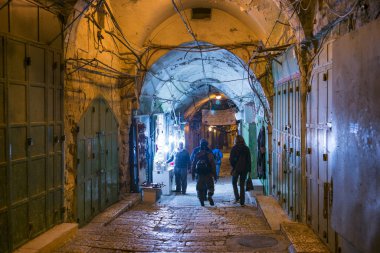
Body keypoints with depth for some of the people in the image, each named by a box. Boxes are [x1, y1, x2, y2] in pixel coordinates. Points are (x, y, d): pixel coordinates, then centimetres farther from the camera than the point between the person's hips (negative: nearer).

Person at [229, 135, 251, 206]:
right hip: (244, 169, 3)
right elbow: (249, 160, 3)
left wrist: (233, 166, 5)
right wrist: (249, 169, 9)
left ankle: (237, 198, 2)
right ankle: (242, 202, 7)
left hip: (236, 168, -3)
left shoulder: (234, 148, -7)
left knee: (234, 183, 17)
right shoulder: (246, 148, 1)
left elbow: (231, 159, -9)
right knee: (242, 185, 8)